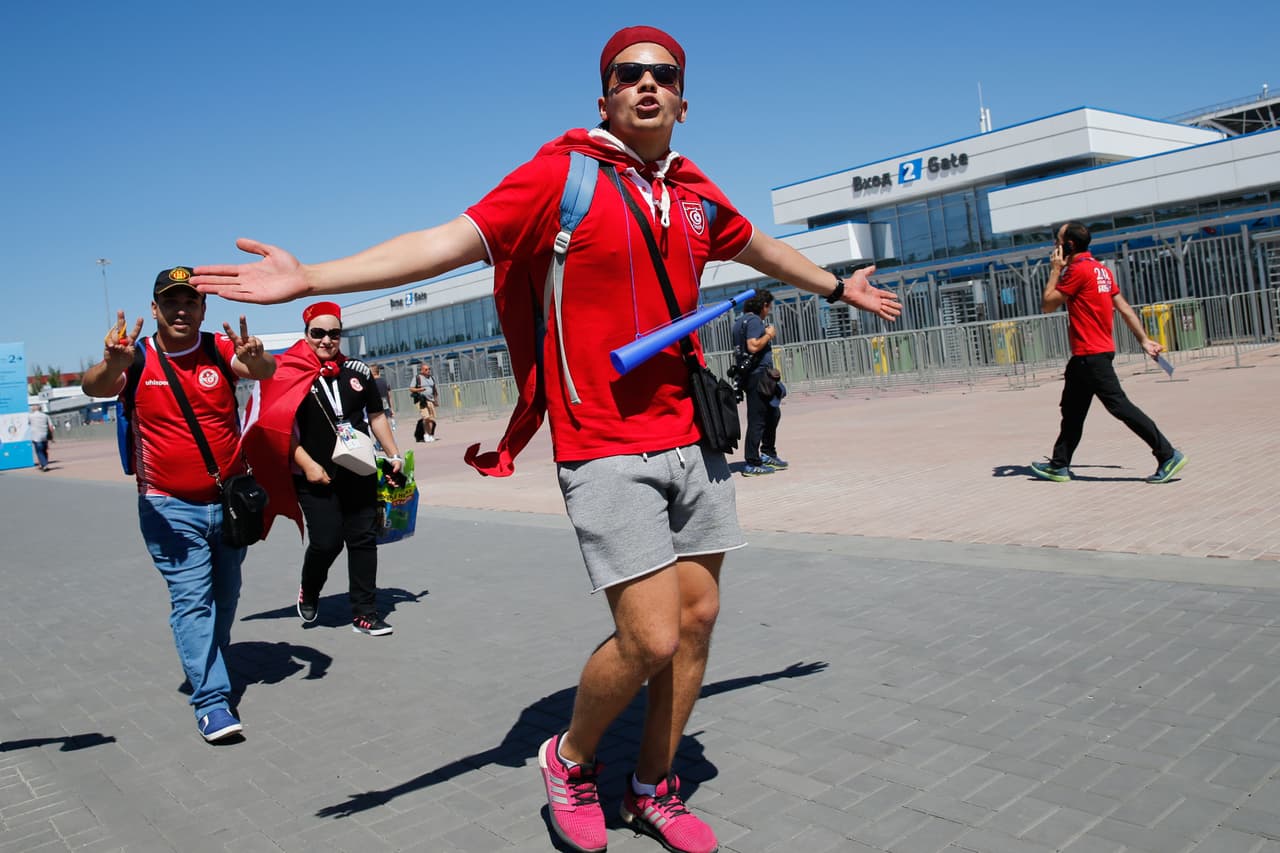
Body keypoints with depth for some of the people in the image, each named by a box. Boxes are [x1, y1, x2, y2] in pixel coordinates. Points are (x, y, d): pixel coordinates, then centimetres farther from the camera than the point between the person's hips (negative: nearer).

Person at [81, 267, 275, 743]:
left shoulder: (221, 350, -7)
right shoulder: (137, 359, -8)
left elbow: (264, 371, -25)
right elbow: (94, 387, -25)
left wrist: (254, 359, -49)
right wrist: (113, 365, -48)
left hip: (230, 499, 3)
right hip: (169, 507, -2)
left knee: (225, 595, 17)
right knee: (191, 599, -8)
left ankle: (207, 663, 39)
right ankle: (212, 701, -7)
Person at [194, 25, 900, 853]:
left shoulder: (696, 194, 11)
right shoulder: (562, 173, -5)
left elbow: (762, 248, 31)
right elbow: (452, 239, -14)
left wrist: (839, 287, 45)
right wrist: (309, 277, -23)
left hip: (692, 438, 6)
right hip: (604, 448, -6)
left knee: (699, 616, 8)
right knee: (651, 638, -10)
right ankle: (570, 760, 21)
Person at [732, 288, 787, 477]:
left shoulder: (742, 321, 18)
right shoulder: (753, 320, -12)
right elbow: (753, 346, -24)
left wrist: (767, 336, 20)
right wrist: (768, 335, -9)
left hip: (750, 375, 11)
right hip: (757, 375, -11)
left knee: (773, 413, 20)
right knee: (757, 420, -7)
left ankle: (768, 454, 26)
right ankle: (752, 464, -3)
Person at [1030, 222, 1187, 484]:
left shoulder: (1078, 270, -15)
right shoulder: (1100, 269, 14)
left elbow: (1048, 305, -11)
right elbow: (1124, 308, 13)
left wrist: (1055, 270, -2)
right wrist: (1144, 339, 13)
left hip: (1090, 354, -10)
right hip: (1090, 354, 10)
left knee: (1119, 405, -9)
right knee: (1072, 411, 16)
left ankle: (1168, 455, -7)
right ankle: (1059, 465, 24)